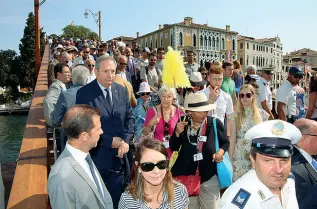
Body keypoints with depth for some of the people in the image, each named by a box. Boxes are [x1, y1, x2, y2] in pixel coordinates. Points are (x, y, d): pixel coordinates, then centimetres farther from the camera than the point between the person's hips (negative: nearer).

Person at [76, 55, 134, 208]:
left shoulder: (122, 90, 2)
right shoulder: (84, 93, -12)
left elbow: (129, 117, 4)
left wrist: (126, 140, -11)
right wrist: (109, 141, -16)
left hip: (119, 154, 4)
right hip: (96, 155, -3)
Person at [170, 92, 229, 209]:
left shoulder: (215, 123, -12)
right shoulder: (183, 122, -8)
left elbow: (225, 142, 5)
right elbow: (173, 147, -3)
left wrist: (221, 152, -16)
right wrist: (177, 132, -20)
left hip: (209, 176, -1)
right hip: (186, 175, 2)